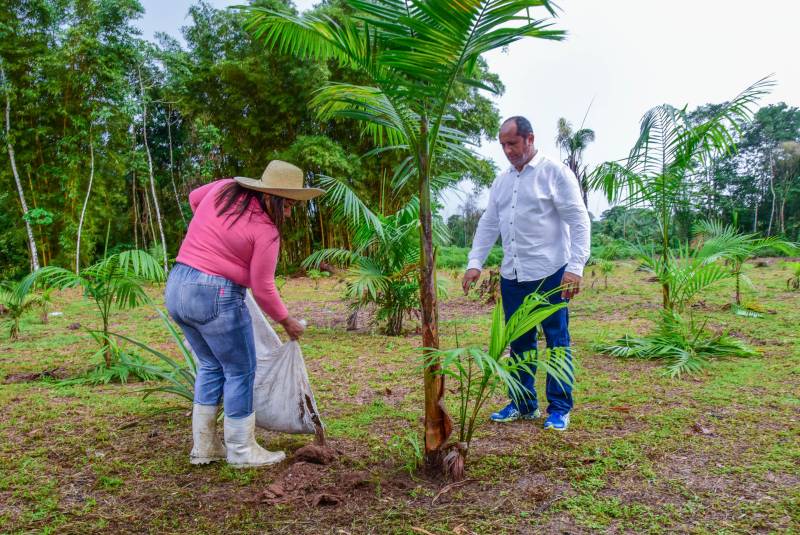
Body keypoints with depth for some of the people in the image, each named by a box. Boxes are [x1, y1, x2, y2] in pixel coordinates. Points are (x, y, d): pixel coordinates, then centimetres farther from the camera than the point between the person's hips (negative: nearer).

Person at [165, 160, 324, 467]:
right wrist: (287, 321, 5)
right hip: (216, 296, -8)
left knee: (210, 366, 21)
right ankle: (242, 451, 19)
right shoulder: (265, 230, -13)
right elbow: (262, 289, -9)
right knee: (240, 371, 8)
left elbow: (194, 197, 27)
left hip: (175, 286, 8)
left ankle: (204, 447, 27)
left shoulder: (224, 188, 6)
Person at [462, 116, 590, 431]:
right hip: (512, 276, 6)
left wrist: (575, 267, -16)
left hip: (549, 274, -6)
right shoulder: (501, 181, 14)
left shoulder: (555, 172, -4)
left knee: (557, 342, 3)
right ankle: (524, 404, 25)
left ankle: (559, 409, 15)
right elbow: (488, 224, 15)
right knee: (519, 342, 12)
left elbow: (579, 222, -9)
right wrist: (475, 263, 4)